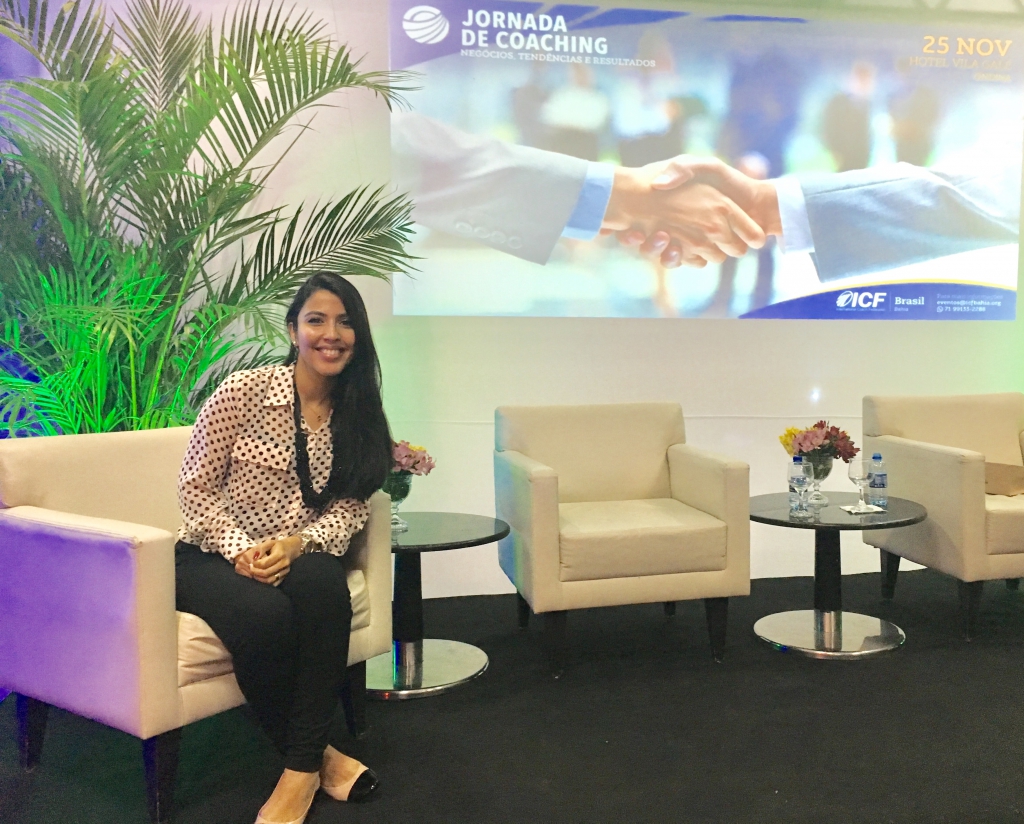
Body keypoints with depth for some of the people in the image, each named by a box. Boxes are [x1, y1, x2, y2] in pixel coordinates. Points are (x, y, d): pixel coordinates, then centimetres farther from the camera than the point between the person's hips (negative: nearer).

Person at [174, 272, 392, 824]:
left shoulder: (358, 414, 4)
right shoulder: (243, 390, -8)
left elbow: (351, 506, 2)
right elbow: (194, 488, -5)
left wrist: (299, 543, -18)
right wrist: (241, 550, -19)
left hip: (302, 556, 3)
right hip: (214, 555, -2)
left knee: (325, 584, -34)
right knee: (266, 615, -35)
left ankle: (301, 771, -23)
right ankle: (317, 755, -10)